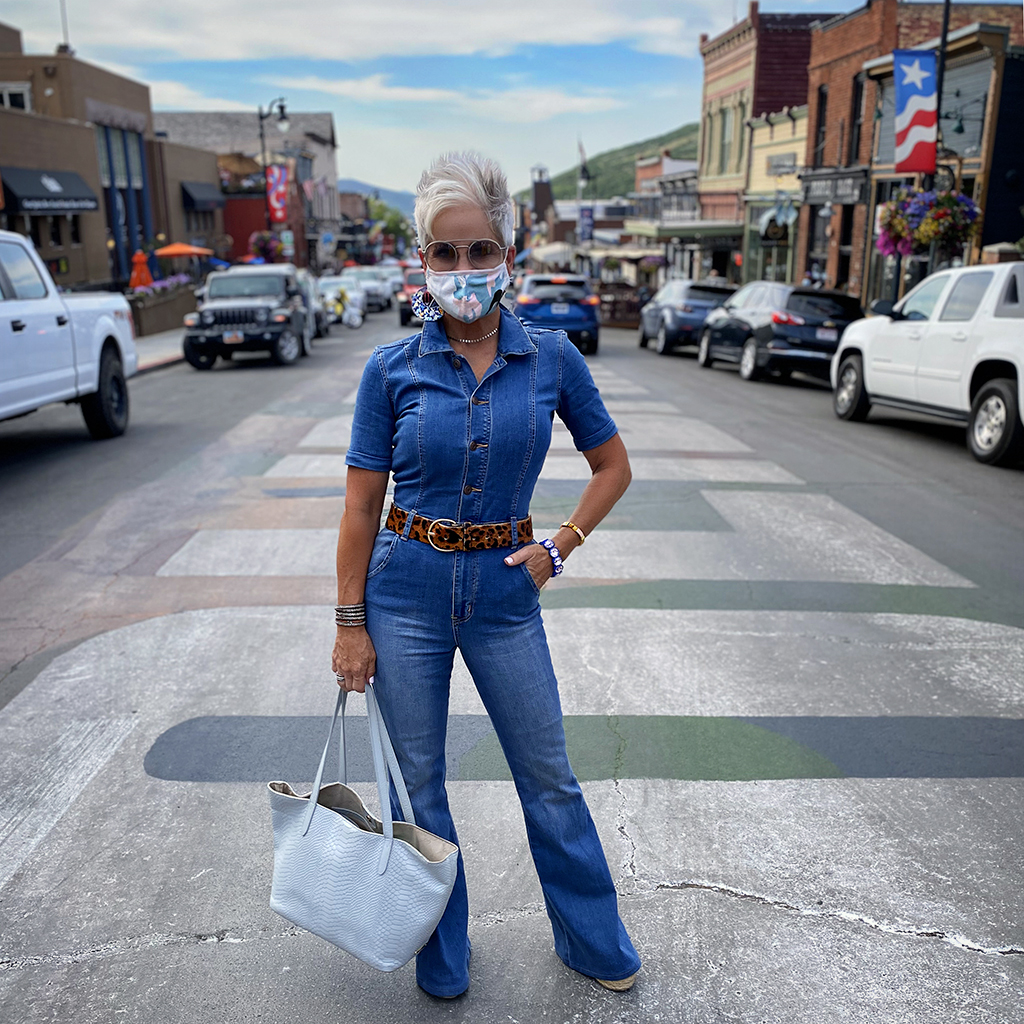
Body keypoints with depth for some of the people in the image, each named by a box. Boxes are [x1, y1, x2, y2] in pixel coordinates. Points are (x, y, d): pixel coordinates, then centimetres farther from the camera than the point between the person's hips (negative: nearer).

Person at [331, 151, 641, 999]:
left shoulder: (552, 357, -4)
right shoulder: (392, 369, -6)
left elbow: (612, 465, 7)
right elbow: (362, 504, -3)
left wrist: (559, 547, -4)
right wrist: (350, 623, -4)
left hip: (504, 589, 1)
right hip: (406, 589, 0)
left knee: (548, 777, 13)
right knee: (419, 784, 12)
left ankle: (595, 941, 37)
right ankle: (444, 962, 36)